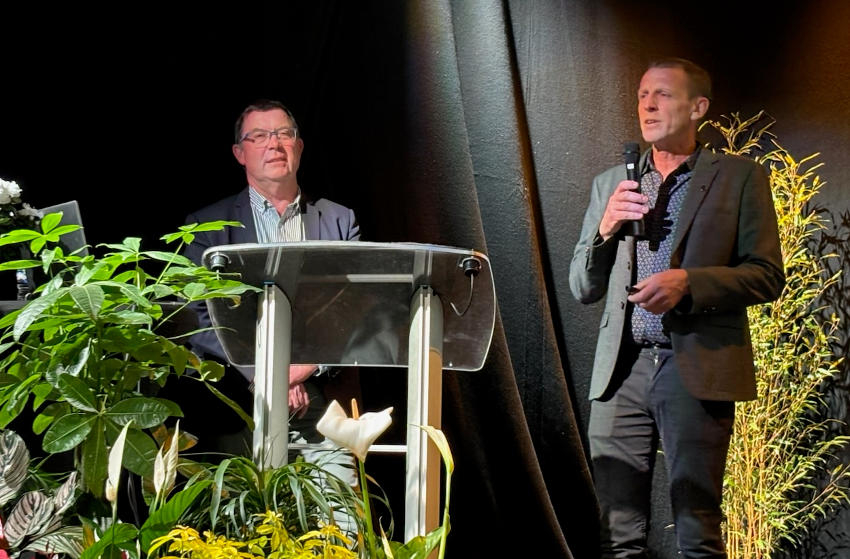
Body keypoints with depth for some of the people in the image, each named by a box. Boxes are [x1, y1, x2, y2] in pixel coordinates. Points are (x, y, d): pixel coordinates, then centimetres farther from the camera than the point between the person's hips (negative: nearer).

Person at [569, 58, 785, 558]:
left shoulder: (740, 178, 6)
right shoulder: (611, 185, 18)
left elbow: (768, 275, 0)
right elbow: (583, 289, 17)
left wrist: (687, 282, -14)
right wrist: (605, 229, -2)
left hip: (697, 370, -4)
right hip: (622, 371, 4)